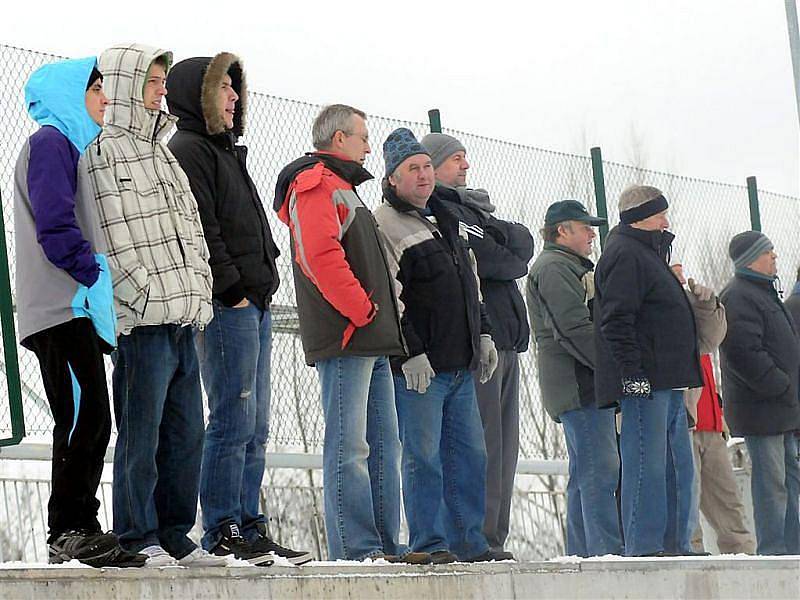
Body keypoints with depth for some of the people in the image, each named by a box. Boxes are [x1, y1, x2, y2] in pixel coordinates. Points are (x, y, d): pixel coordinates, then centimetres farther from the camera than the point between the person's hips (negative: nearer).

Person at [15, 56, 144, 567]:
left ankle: (78, 534, 10)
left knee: (87, 424, 8)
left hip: (75, 307, 10)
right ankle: (71, 533, -11)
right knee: (86, 420, -13)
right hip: (62, 308, -10)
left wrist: (97, 278, 17)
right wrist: (94, 274, -17)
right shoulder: (50, 143, -6)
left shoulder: (69, 146, 26)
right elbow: (54, 225, -17)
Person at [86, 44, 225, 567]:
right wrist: (144, 295, -17)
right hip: (143, 322, -9)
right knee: (140, 433, -5)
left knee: (186, 431, 10)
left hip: (183, 319, 9)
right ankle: (138, 539, 2)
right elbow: (109, 237, -15)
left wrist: (199, 291, 15)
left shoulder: (160, 153, 22)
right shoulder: (103, 152, -7)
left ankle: (175, 537, 17)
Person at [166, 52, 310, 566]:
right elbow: (199, 229, -16)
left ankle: (250, 528, 11)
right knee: (234, 423, -10)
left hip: (254, 306, 10)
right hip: (227, 308, -10)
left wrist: (264, 285, 15)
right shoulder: (188, 151, -6)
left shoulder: (225, 152, 25)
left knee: (255, 428, 9)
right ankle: (222, 533, -8)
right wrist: (232, 289, -18)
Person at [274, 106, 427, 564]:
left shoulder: (343, 190, 26)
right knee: (349, 447, -10)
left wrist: (385, 319, 16)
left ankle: (387, 544, 12)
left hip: (372, 342, 11)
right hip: (344, 338, -11)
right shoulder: (316, 186, -6)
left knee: (384, 444, 10)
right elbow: (322, 256, -21)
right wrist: (362, 311, -18)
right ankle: (357, 548, -12)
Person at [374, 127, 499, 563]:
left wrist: (483, 333, 20)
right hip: (418, 365, -8)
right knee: (423, 457, -5)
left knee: (469, 455, 9)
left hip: (461, 364, 8)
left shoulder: (445, 221, 19)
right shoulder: (384, 225, -7)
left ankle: (470, 544, 15)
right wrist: (410, 353, -20)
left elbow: (470, 284, 28)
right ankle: (429, 545, 0)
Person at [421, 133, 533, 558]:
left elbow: (523, 242, 12)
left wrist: (502, 250, -4)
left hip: (505, 341, 10)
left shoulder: (470, 207, 25)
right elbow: (491, 260, -15)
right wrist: (512, 260, 4)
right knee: (483, 445, -12)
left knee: (503, 446, 9)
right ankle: (480, 540, -12)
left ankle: (493, 539, 11)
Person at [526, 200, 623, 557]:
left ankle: (581, 553, 13)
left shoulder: (570, 268, 26)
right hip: (579, 384, -11)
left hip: (587, 384, 11)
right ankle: (607, 551, -20)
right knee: (600, 470, -15)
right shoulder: (554, 267, -8)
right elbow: (574, 327, -18)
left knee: (584, 474, 11)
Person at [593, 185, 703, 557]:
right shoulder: (624, 255, -9)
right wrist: (632, 372, -24)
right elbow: (617, 320, -19)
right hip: (644, 382, -11)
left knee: (677, 466, 11)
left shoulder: (646, 254, 24)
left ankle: (675, 545, 15)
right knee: (647, 464, -11)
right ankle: (643, 548, -10)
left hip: (666, 383, 11)